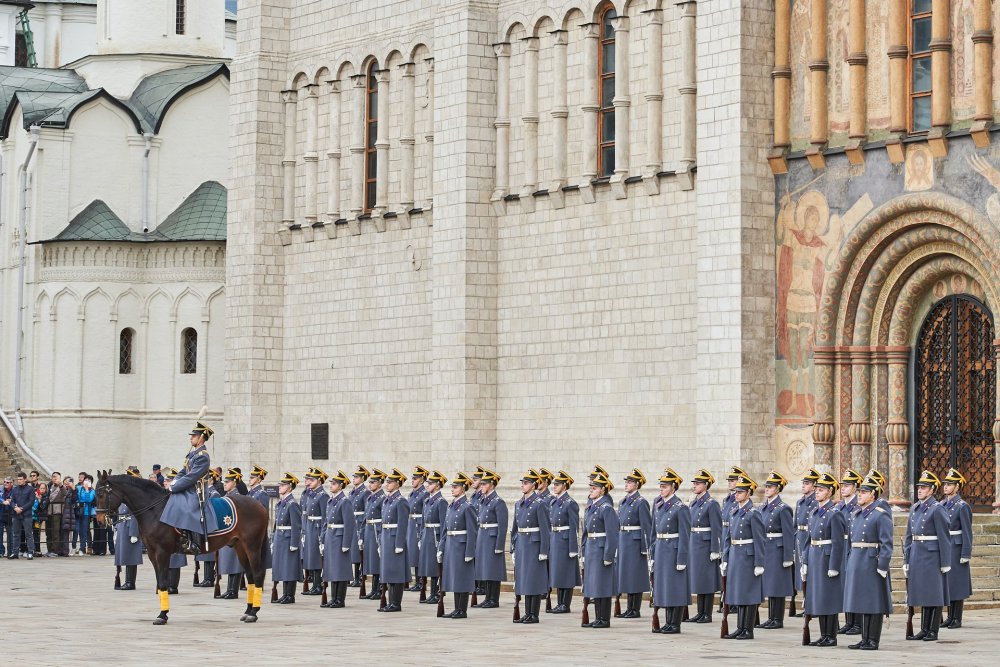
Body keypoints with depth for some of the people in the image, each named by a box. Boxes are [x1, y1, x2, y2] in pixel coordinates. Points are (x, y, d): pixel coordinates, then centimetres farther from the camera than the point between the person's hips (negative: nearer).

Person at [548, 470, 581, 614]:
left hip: (565, 541, -8)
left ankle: (565, 605, 1)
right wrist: (549, 543, 15)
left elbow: (574, 528, -14)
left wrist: (573, 549, -17)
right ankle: (560, 603, 17)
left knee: (565, 573, -3)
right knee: (556, 572, 11)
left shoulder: (570, 503, -12)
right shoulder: (554, 502, 12)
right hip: (554, 541, 8)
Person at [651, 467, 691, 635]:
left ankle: (676, 625, 1)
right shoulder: (658, 507, 12)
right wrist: (652, 556, 15)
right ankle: (668, 622, 18)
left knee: (675, 588, -4)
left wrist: (681, 560, -16)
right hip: (660, 551, 8)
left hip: (673, 551, -8)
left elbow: (685, 536, -13)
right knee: (663, 587, 11)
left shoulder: (681, 508, -11)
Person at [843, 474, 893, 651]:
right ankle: (865, 639, 17)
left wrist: (882, 567, -18)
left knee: (873, 603, -3)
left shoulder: (881, 515, -10)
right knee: (860, 603, 10)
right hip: (856, 563, 8)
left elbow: (887, 544, -14)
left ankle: (873, 641, 2)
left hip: (872, 563, -8)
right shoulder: (858, 515, 15)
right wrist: (850, 563, 17)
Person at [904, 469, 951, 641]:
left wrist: (945, 563, -13)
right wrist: (906, 560, 11)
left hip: (932, 556, -7)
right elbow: (909, 536, 15)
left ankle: (933, 631, 2)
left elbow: (944, 537, -10)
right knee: (922, 594, 10)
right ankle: (924, 629, 16)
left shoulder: (936, 509, -8)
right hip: (916, 555, 7)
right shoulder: (915, 508, 12)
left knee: (934, 594, -2)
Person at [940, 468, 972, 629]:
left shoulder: (962, 506, -8)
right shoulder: (942, 505, 11)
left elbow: (967, 532, -10)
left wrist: (966, 554, -14)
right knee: (946, 583, 8)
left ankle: (957, 619, 1)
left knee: (957, 583, -3)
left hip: (956, 548, -6)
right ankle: (950, 617, 14)